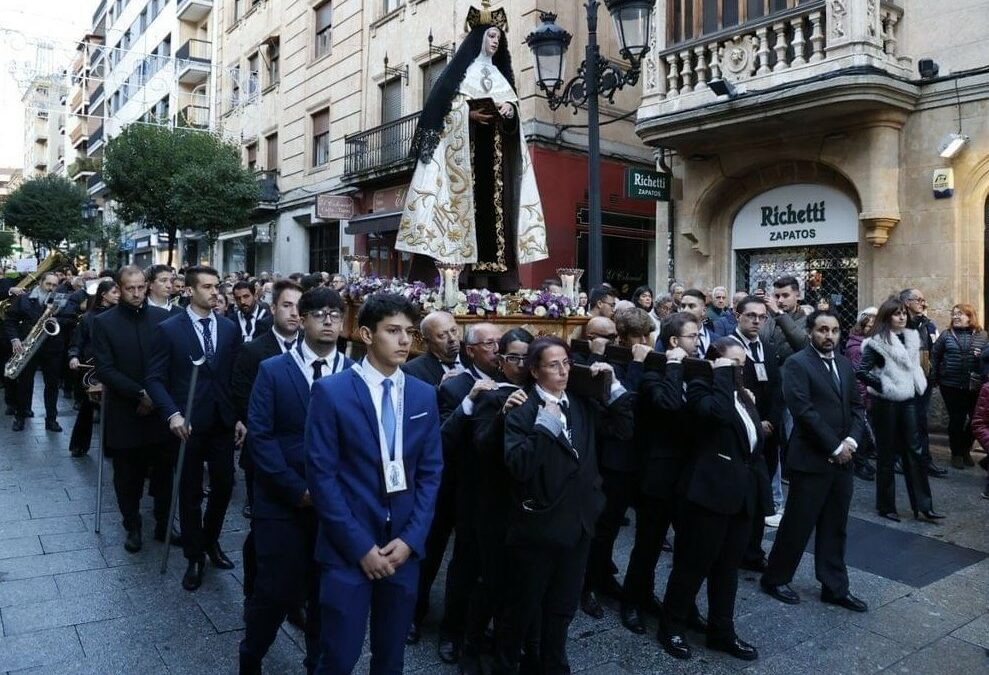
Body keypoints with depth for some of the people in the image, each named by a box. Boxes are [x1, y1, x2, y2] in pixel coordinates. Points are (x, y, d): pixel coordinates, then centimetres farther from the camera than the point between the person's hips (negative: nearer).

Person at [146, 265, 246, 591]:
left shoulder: (230, 328, 4)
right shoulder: (169, 329, -6)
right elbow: (155, 379, -7)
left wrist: (240, 417, 3)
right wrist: (173, 414, -20)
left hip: (223, 423, 3)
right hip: (188, 424, -3)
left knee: (224, 486, 11)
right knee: (191, 492, 9)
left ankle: (211, 540, 36)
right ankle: (195, 556, 26)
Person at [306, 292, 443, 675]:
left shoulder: (424, 395, 4)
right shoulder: (331, 391, -9)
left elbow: (431, 472, 5)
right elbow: (321, 475, -10)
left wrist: (411, 539, -5)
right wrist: (360, 546, -12)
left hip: (405, 545, 4)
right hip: (348, 547, -3)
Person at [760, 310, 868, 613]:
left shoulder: (845, 364, 12)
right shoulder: (797, 364, -10)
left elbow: (857, 406, 12)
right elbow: (804, 411, -18)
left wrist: (851, 441, -5)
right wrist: (835, 447, -15)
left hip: (842, 459, 7)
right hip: (811, 459, -7)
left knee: (835, 527, 14)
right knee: (798, 523, 3)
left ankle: (835, 587, 26)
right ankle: (775, 578, 19)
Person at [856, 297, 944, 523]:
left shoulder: (911, 338, 7)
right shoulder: (878, 342, -13)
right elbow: (861, 372, -20)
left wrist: (918, 387, 10)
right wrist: (883, 386, -15)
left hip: (908, 400, 6)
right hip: (886, 403, -6)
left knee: (914, 451, 7)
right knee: (887, 455, 3)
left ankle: (923, 506, 12)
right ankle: (886, 506, 14)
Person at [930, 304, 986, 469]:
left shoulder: (982, 336, 4)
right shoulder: (946, 335, 3)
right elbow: (934, 356, 4)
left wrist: (981, 356, -17)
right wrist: (934, 378, -1)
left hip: (975, 387, 1)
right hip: (951, 385, -1)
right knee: (956, 419, 3)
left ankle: (966, 450, 28)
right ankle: (956, 453, 18)